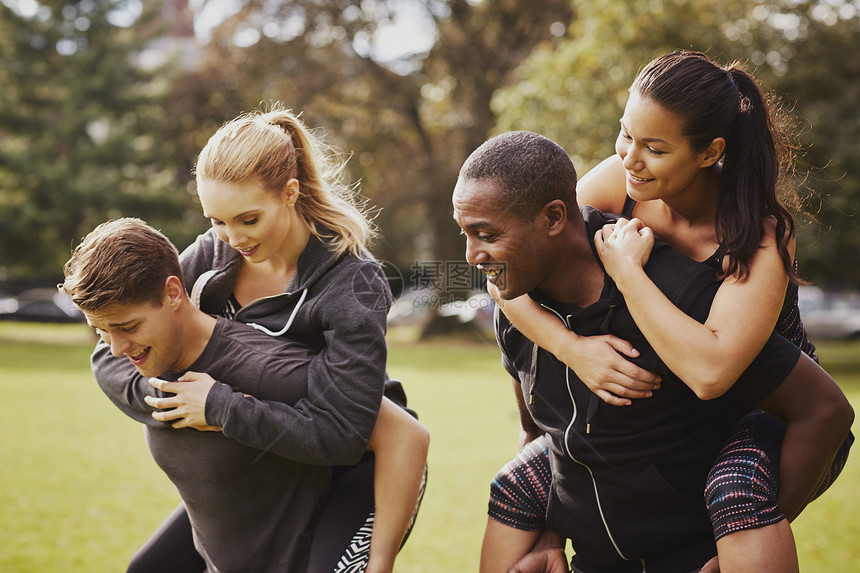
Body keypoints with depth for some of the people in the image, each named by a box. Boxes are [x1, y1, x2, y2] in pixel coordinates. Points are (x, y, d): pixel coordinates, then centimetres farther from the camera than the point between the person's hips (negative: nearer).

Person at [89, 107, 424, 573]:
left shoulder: (352, 283, -26)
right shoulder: (214, 255, -8)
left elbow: (341, 435, -32)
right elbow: (111, 353, -4)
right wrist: (163, 396, -24)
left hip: (359, 467, -6)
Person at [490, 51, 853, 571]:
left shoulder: (762, 234, -29)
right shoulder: (620, 183, -15)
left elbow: (710, 372, -43)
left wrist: (626, 269, -35)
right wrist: (570, 346, -30)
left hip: (781, 418, -5)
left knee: (737, 486, -39)